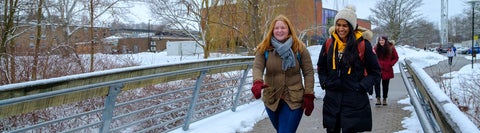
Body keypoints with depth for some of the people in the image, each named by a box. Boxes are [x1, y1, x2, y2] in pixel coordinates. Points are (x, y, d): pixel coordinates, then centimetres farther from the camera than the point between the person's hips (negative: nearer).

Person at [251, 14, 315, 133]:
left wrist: (309, 96, -9)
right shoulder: (264, 48, -3)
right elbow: (257, 67, -13)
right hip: (271, 99, 3)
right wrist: (257, 82, -34)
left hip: (294, 100, -2)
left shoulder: (300, 48, -5)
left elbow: (308, 72, -3)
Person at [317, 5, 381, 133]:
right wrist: (324, 83, 5)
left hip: (355, 101, -4)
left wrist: (362, 87, -10)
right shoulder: (329, 44, 4)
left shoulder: (362, 44, -7)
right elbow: (321, 67, 19)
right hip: (332, 99, 4)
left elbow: (375, 71, 1)